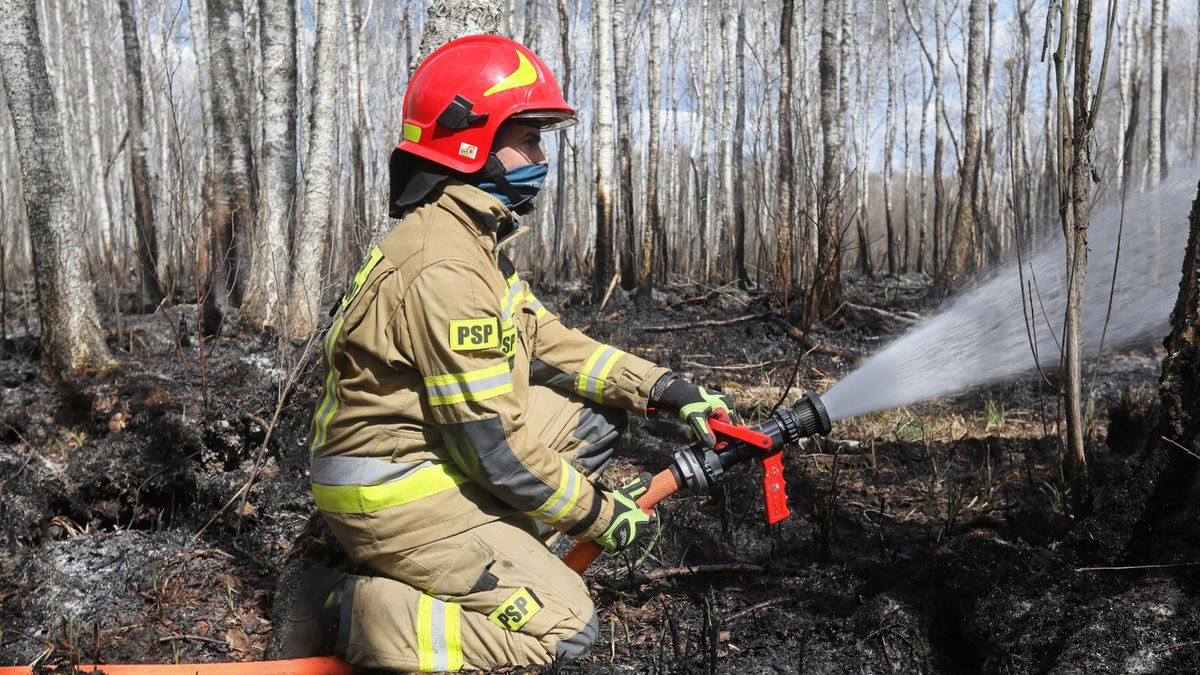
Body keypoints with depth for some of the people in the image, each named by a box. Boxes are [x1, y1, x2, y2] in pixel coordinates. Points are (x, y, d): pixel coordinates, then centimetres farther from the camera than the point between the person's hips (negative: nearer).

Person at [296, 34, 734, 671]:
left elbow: (545, 340, 10)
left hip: (433, 452, 10)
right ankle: (352, 614, -7)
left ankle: (481, 556, 5)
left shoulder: (474, 237, 7)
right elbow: (495, 444, -24)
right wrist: (599, 514, -12)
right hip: (391, 493, -10)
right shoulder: (444, 269, -26)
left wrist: (662, 387, 0)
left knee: (595, 416, 9)